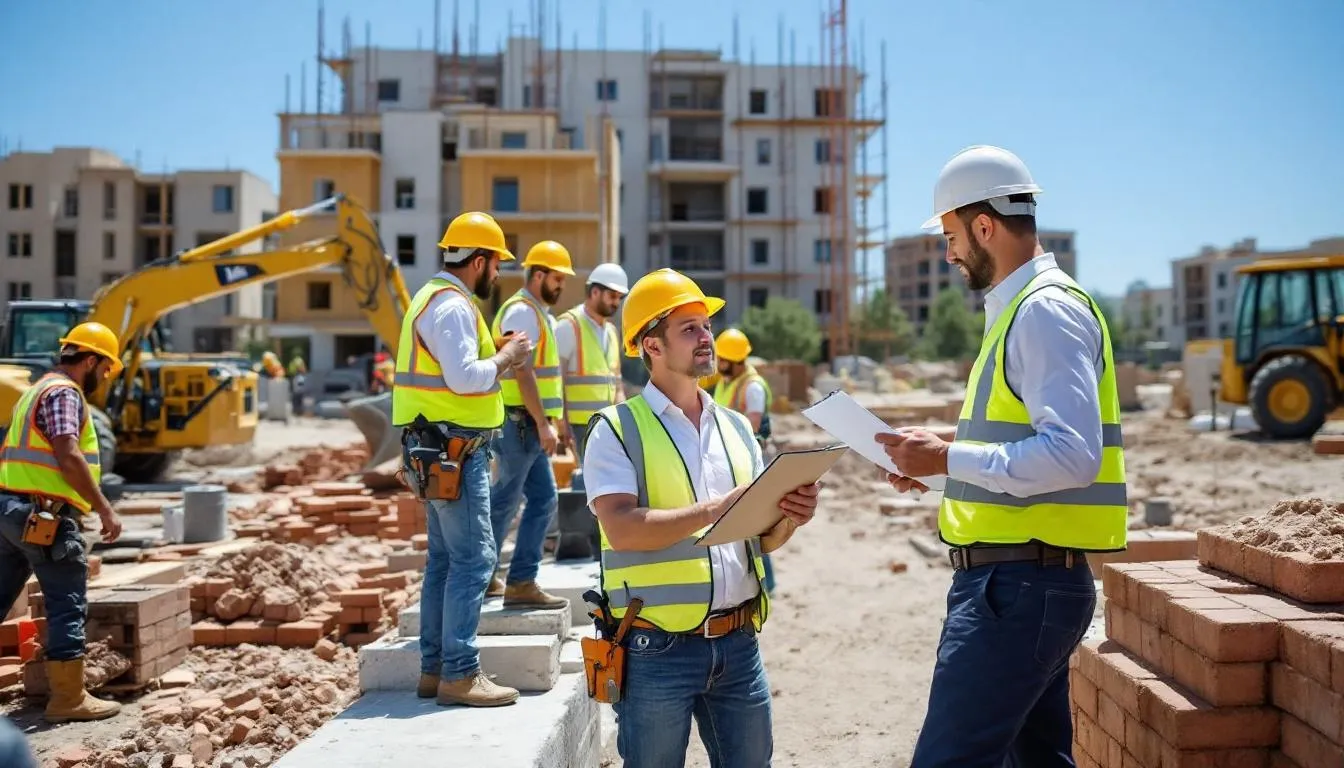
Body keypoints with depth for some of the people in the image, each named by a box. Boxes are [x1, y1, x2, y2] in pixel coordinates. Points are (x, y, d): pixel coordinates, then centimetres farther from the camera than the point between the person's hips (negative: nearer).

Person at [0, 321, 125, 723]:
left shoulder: (40, 389, 21)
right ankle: (69, 697, 0)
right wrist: (105, 509, -20)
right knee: (68, 605, -4)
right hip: (44, 514, -10)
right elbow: (69, 457, -22)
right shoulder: (64, 392, -11)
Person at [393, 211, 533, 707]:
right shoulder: (453, 305, -15)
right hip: (454, 449, -11)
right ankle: (460, 675, -6)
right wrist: (505, 358, -9)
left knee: (445, 559, 13)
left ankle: (434, 669, 18)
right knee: (473, 559, -9)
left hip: (442, 448, 11)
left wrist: (497, 358, 11)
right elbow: (464, 378, -24)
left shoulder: (436, 298, 19)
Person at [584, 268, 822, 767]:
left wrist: (789, 518, -8)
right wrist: (718, 508, -22)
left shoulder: (736, 427, 12)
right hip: (658, 650, -5)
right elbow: (621, 530, -18)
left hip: (738, 645, 5)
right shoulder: (617, 430, -5)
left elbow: (761, 540, 14)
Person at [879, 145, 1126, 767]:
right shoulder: (1017, 311, 17)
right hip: (1022, 582, 11)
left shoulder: (1046, 310, -14)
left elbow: (1072, 455, -25)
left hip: (1019, 588, -11)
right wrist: (938, 458, 11)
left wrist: (949, 457, -19)